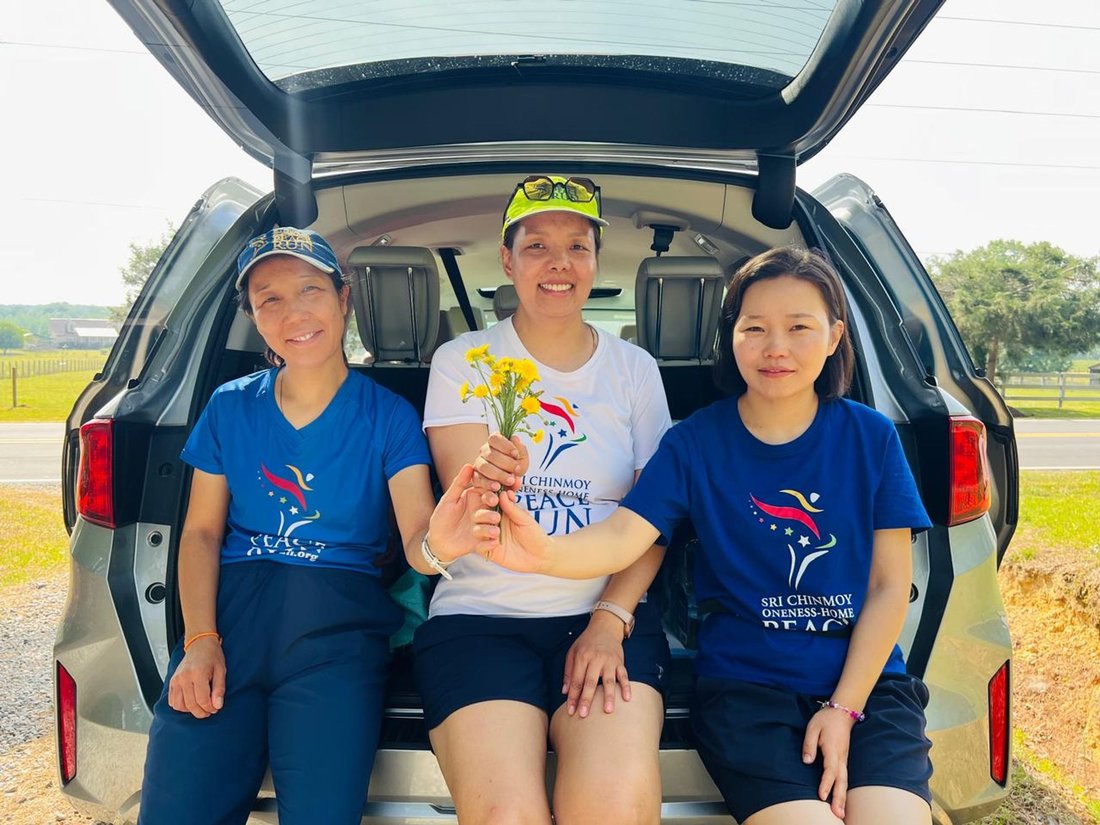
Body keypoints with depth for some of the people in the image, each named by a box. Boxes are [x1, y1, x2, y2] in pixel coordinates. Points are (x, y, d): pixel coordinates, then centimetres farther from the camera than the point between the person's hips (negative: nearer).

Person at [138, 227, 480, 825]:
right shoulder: (230, 407, 9)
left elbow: (415, 538, -9)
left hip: (336, 622, -2)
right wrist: (200, 639, -4)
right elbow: (201, 530, 10)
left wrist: (440, 542, -34)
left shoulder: (387, 415, 1)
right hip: (232, 606, 2)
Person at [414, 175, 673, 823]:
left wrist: (611, 618, -10)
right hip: (480, 616, 0)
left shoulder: (635, 369, 9)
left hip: (608, 613, 1)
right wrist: (484, 482, -29)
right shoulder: (462, 361, 5)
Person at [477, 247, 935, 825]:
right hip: (744, 682, -1)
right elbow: (622, 536, -15)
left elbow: (889, 587, 1)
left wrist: (844, 708, -6)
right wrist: (543, 552, -37)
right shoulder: (697, 442, -2)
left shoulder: (871, 437, 1)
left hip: (865, 678, 2)